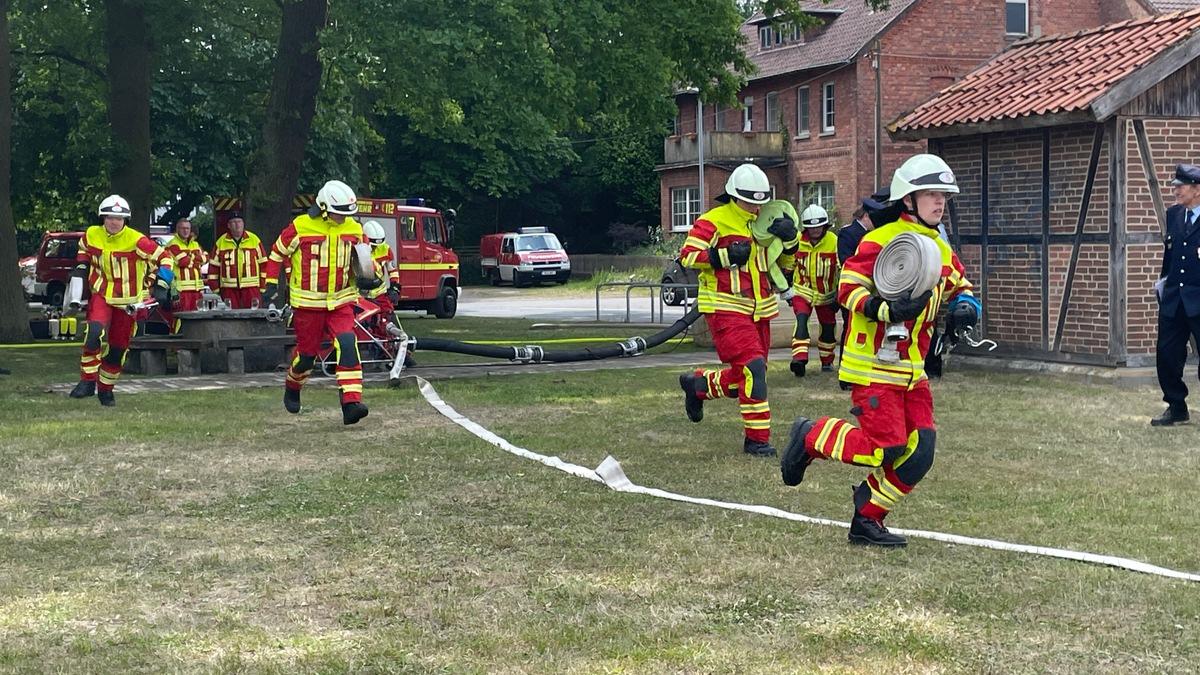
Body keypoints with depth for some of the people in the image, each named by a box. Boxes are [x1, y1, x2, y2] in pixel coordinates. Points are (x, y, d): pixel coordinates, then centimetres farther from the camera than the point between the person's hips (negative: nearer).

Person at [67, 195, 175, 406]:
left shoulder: (136, 240, -16)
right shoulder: (92, 235, -4)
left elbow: (165, 258, -10)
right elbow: (84, 250, 21)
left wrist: (161, 286, -15)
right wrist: (80, 267, 7)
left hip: (127, 300, -1)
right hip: (102, 295, 1)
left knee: (118, 349, 6)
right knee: (95, 333, -27)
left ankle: (105, 389, 27)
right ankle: (87, 381, -16)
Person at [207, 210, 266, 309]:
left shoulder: (254, 240, 5)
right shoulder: (221, 242, 7)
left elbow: (263, 262, 6)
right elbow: (214, 265, 10)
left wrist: (263, 286, 3)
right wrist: (215, 288, 5)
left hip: (251, 286, -1)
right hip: (229, 287, 1)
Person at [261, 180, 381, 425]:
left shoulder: (354, 230, 2)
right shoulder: (301, 227, -10)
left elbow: (365, 260, 17)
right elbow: (277, 254, 4)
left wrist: (368, 278, -4)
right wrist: (271, 285, 0)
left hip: (341, 302, 2)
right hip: (308, 303, -2)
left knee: (348, 346, -19)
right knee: (307, 352, 9)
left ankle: (351, 403, -24)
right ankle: (292, 388, 42)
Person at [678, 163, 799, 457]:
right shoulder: (714, 221, -7)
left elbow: (784, 262, 19)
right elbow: (687, 256, -12)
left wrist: (789, 239, -1)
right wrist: (726, 256, -21)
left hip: (758, 311, 8)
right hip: (726, 309, -7)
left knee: (744, 378, 10)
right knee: (753, 368, -18)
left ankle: (697, 383, 36)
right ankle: (756, 438, -10)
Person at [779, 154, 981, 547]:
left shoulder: (942, 251, 14)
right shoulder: (879, 241, -11)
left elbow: (962, 288, 26)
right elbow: (848, 289, -16)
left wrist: (965, 306, 4)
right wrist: (886, 310, -30)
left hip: (911, 370, 8)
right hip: (873, 365, -8)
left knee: (920, 453, -1)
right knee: (885, 449, -14)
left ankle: (867, 521, 13)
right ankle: (810, 438, 10)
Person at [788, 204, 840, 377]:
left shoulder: (834, 242, -12)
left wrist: (839, 291, -8)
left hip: (826, 293, 1)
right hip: (802, 290, -1)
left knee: (828, 327, 11)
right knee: (801, 320, -23)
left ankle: (827, 362, 30)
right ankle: (799, 358, -31)